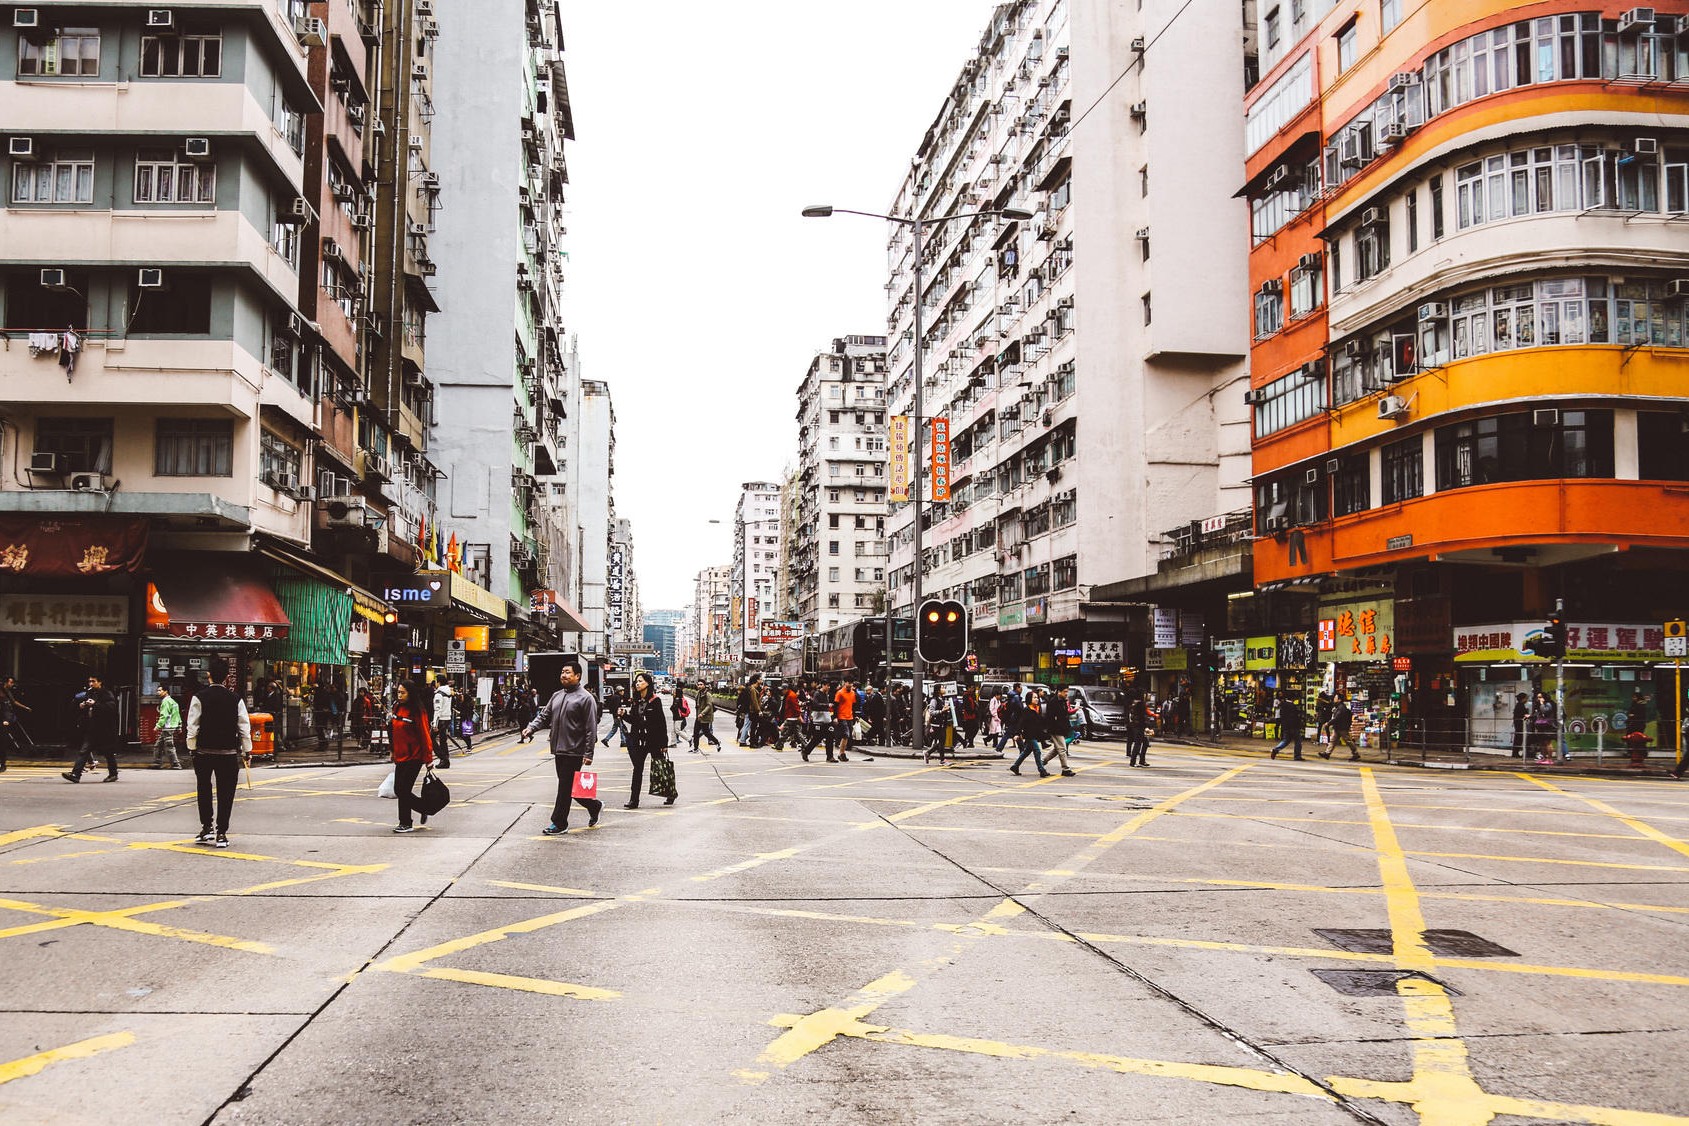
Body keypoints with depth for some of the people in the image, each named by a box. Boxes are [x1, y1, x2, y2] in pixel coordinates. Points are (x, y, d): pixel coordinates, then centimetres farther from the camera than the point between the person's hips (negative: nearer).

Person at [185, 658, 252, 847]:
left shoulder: (199, 698, -5)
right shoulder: (236, 700, -2)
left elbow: (192, 726, -5)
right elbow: (244, 728, 0)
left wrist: (192, 748, 5)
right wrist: (246, 751, 9)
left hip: (204, 752, 0)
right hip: (228, 753, 0)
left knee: (204, 791, 16)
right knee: (225, 793, 5)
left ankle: (206, 830, 14)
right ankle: (221, 834, 4)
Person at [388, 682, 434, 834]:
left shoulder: (418, 712, -13)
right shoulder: (397, 708, 8)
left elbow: (425, 735, -13)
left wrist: (428, 759, -13)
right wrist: (393, 751, 19)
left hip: (414, 757, -8)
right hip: (400, 757, 8)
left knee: (404, 790, -6)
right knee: (398, 790, 8)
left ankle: (406, 824, 5)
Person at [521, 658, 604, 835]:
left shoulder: (585, 698, -9)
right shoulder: (556, 696, 15)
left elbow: (591, 729, -12)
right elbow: (544, 715, 15)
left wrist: (588, 754, -16)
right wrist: (531, 727, -5)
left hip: (574, 752, -8)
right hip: (558, 750, 8)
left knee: (565, 788, -4)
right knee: (569, 787, 15)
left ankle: (559, 823, 4)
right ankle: (594, 806, 33)